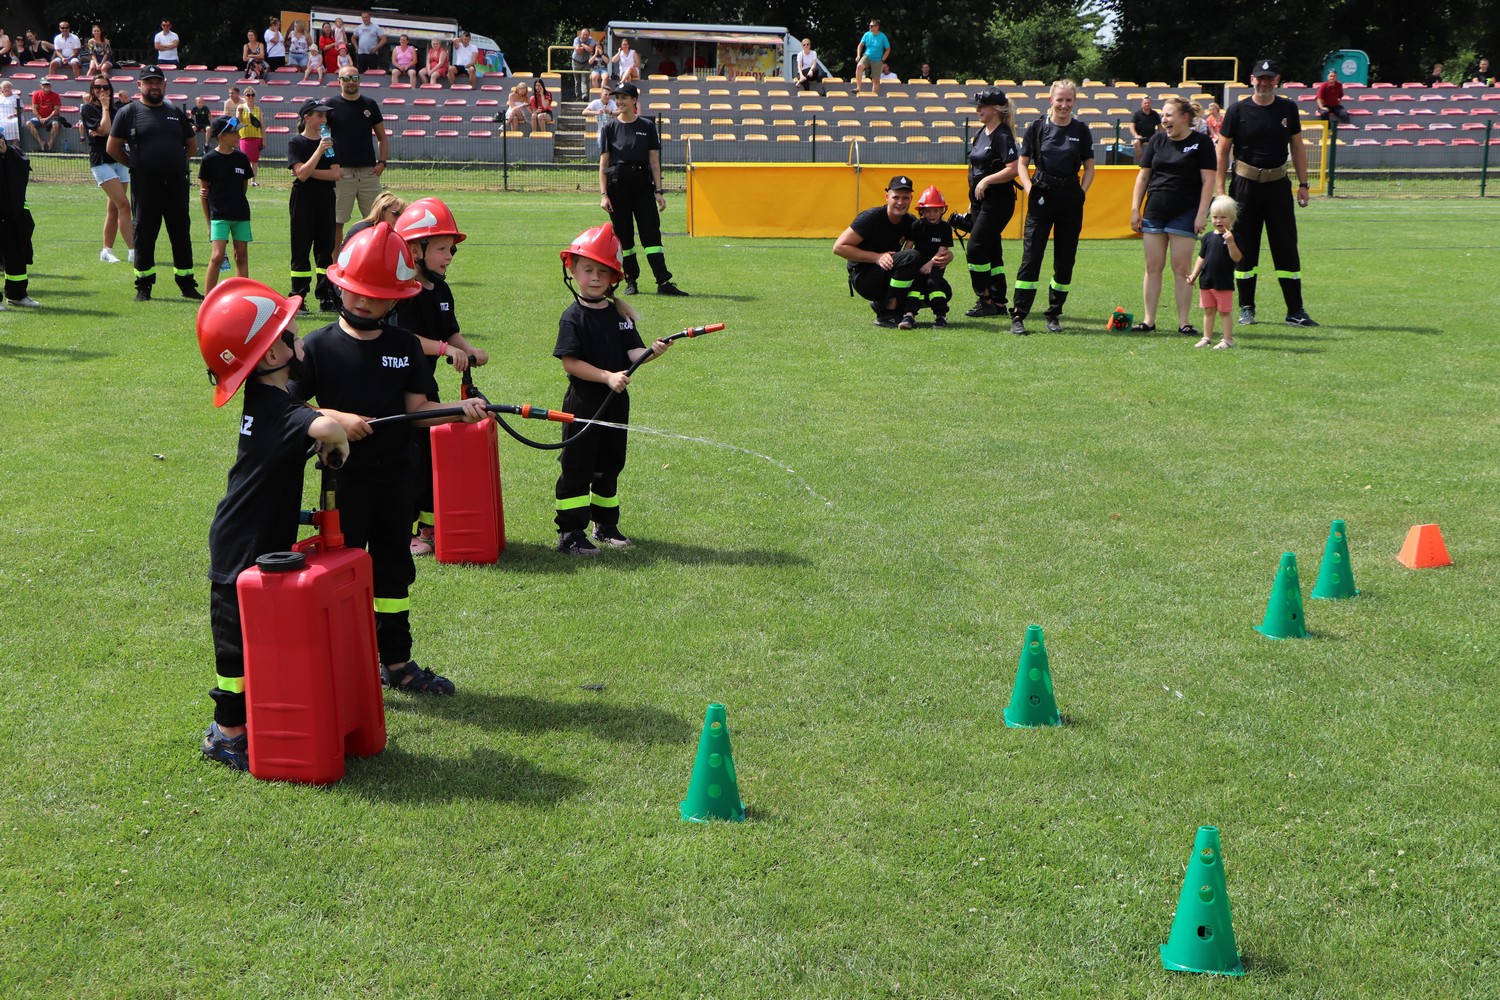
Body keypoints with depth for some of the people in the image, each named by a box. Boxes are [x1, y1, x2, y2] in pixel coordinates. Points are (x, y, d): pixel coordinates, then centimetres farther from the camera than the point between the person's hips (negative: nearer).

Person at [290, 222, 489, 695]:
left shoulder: (405, 346, 4)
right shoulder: (318, 347, -7)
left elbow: (417, 408, 2)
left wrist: (461, 408, -15)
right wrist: (337, 418, -21)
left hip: (396, 473, 4)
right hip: (344, 477, -4)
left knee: (394, 567, 13)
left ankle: (397, 663, 24)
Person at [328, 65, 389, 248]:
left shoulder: (370, 105, 11)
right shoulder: (331, 106, 2)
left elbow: (382, 137, 16)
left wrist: (382, 162, 2)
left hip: (369, 171, 3)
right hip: (342, 172, -3)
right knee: (337, 222, -2)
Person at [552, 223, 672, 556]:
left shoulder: (620, 314, 6)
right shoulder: (573, 317, -10)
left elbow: (633, 352, 0)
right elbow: (570, 362, -15)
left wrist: (652, 351, -23)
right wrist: (607, 376, -24)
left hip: (616, 403, 6)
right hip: (583, 403, -6)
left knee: (610, 465, 16)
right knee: (577, 467, -2)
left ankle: (606, 525, 29)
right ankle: (570, 533, 2)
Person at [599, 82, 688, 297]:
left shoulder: (647, 126, 7)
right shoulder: (609, 127, 6)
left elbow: (654, 161, 6)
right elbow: (603, 163, 4)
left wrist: (659, 191, 0)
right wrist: (603, 194, -4)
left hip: (643, 184, 0)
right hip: (618, 184, 0)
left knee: (651, 232, -7)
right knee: (623, 234, 3)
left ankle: (663, 282, -13)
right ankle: (631, 280, 13)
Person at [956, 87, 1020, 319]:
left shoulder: (1003, 136, -14)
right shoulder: (980, 133, 13)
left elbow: (1013, 169, -23)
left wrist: (986, 181, -20)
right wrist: (973, 202, 20)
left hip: (998, 201, -9)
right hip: (980, 201, 9)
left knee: (975, 249, -12)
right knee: (991, 250, 11)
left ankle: (985, 300, -4)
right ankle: (998, 302, 16)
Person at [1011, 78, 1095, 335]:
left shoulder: (1081, 130, 5)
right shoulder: (1037, 127, 1)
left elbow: (1089, 168, 12)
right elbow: (1022, 163, 6)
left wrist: (1082, 192, -1)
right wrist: (1030, 189, -7)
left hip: (1071, 198, 2)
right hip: (1042, 196, -2)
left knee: (1065, 259, 6)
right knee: (1031, 256, -7)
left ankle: (1054, 314, 18)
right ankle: (1018, 316, -7)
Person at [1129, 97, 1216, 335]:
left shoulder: (1201, 142, 0)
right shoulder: (1156, 140, 11)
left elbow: (1208, 181, -4)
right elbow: (1143, 176, 14)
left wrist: (1202, 214, -11)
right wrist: (1135, 209, 8)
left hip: (1185, 213, -4)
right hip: (1154, 211, 4)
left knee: (1182, 269, -3)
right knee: (1153, 267, 4)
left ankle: (1183, 322, 2)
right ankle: (1148, 320, 9)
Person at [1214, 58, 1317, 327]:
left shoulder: (1288, 109, 6)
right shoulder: (1238, 111, -1)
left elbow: (1297, 147, 12)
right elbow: (1223, 151, 1)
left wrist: (1303, 184, 6)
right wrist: (1220, 190, -5)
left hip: (1278, 184, 2)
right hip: (1245, 185, -1)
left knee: (1287, 247, -1)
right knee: (1244, 247, 3)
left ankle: (1295, 311, 1)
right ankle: (1246, 308, 14)